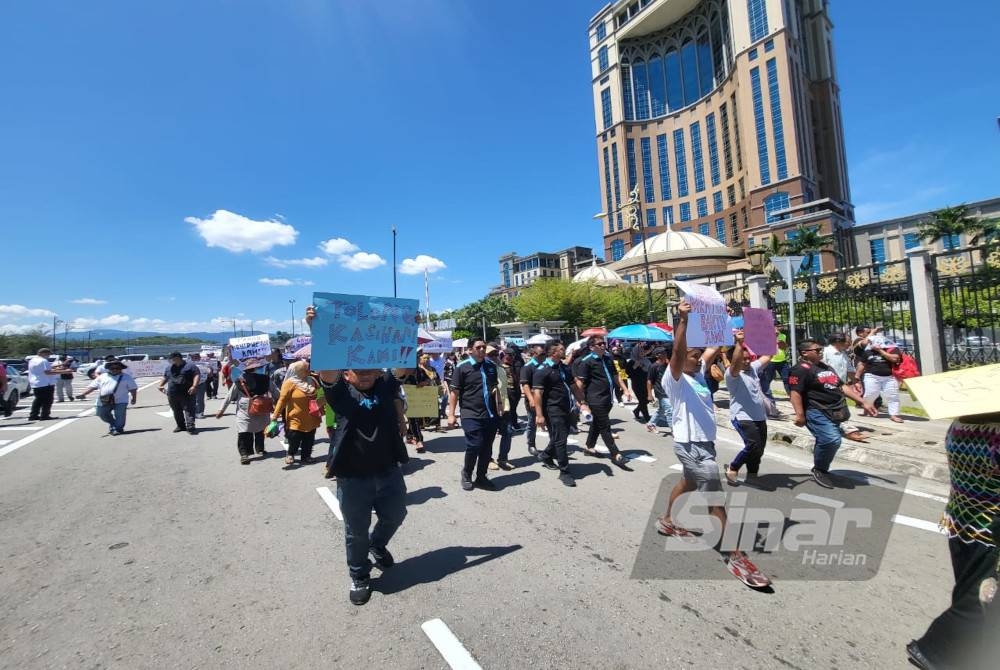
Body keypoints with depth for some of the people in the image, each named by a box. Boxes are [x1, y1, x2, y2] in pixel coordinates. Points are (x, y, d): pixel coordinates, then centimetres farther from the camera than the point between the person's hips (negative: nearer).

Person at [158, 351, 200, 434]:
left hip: (187, 393, -6)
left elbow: (196, 375, -10)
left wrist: (194, 386, -21)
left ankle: (190, 427, -15)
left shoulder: (190, 365, -2)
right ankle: (181, 426, 25)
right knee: (177, 411, 12)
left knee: (189, 410, -10)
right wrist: (161, 385, 12)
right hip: (172, 394, 6)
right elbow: (165, 377, 28)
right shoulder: (169, 367, 17)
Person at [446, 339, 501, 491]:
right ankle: (466, 475, 19)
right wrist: (451, 414, -9)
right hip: (471, 415, -5)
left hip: (491, 414, 5)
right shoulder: (462, 367, -6)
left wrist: (498, 408, 17)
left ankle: (481, 478, 28)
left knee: (487, 448, 10)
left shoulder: (491, 365, 8)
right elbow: (454, 392, -6)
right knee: (474, 446, -7)